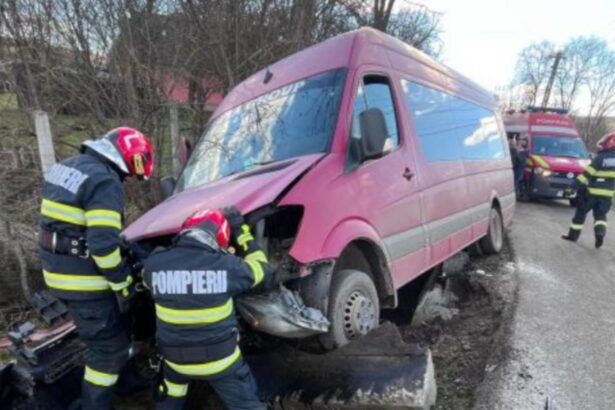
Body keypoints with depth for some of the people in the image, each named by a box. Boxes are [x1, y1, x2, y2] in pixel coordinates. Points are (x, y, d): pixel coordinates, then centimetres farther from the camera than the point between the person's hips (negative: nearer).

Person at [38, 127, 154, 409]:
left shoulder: (64, 168, 9)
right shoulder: (105, 182, -23)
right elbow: (104, 244, -28)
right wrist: (123, 285, -16)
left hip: (59, 273, 10)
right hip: (86, 282, -10)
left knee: (105, 338, 30)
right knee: (110, 349, 6)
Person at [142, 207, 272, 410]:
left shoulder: (155, 264, -14)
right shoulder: (226, 265, -20)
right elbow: (261, 270, 0)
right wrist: (241, 230, 2)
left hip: (175, 357, 3)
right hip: (220, 357, -2)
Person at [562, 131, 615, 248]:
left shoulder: (600, 158, -14)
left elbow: (588, 172, -16)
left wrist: (579, 182, -9)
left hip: (592, 191, -5)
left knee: (581, 212, 8)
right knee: (600, 214, 13)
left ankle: (573, 234, 13)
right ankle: (600, 233, -11)